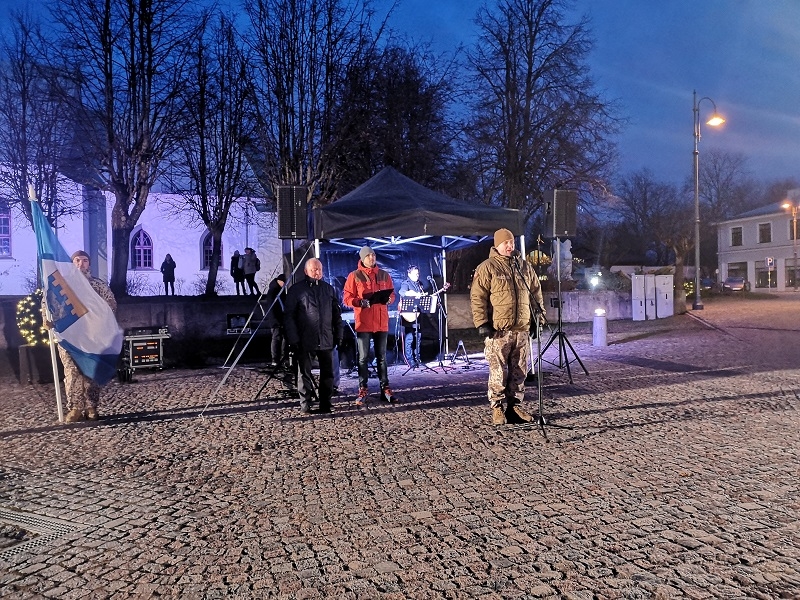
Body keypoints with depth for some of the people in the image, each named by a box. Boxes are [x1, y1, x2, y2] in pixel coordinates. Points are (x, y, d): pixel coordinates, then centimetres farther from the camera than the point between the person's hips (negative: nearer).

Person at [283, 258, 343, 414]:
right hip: (305, 341, -3)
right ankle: (305, 405, 13)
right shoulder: (296, 290, 0)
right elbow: (289, 316, -3)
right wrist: (293, 339, -10)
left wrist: (338, 335, 9)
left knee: (327, 373, 7)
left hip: (326, 340, 3)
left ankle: (325, 404, 17)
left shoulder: (329, 289, 12)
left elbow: (336, 314, 16)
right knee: (305, 373, 3)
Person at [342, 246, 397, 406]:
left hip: (381, 322, 3)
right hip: (363, 322, -3)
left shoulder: (384, 275, 10)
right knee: (363, 357, 1)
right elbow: (347, 298, -3)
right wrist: (360, 302, -20)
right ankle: (363, 390, 7)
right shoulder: (354, 276, 0)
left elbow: (392, 294, 16)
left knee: (382, 357, 9)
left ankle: (385, 389, 14)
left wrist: (389, 299, -7)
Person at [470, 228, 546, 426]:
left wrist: (539, 316, 17)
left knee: (519, 371, 11)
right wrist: (482, 323, -13)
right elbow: (477, 297, -7)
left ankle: (514, 406, 22)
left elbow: (536, 293, 22)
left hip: (522, 329, 6)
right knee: (499, 372, -3)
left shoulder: (524, 266, 14)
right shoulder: (487, 267, -3)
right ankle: (496, 408, 9)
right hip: (498, 330, -5)